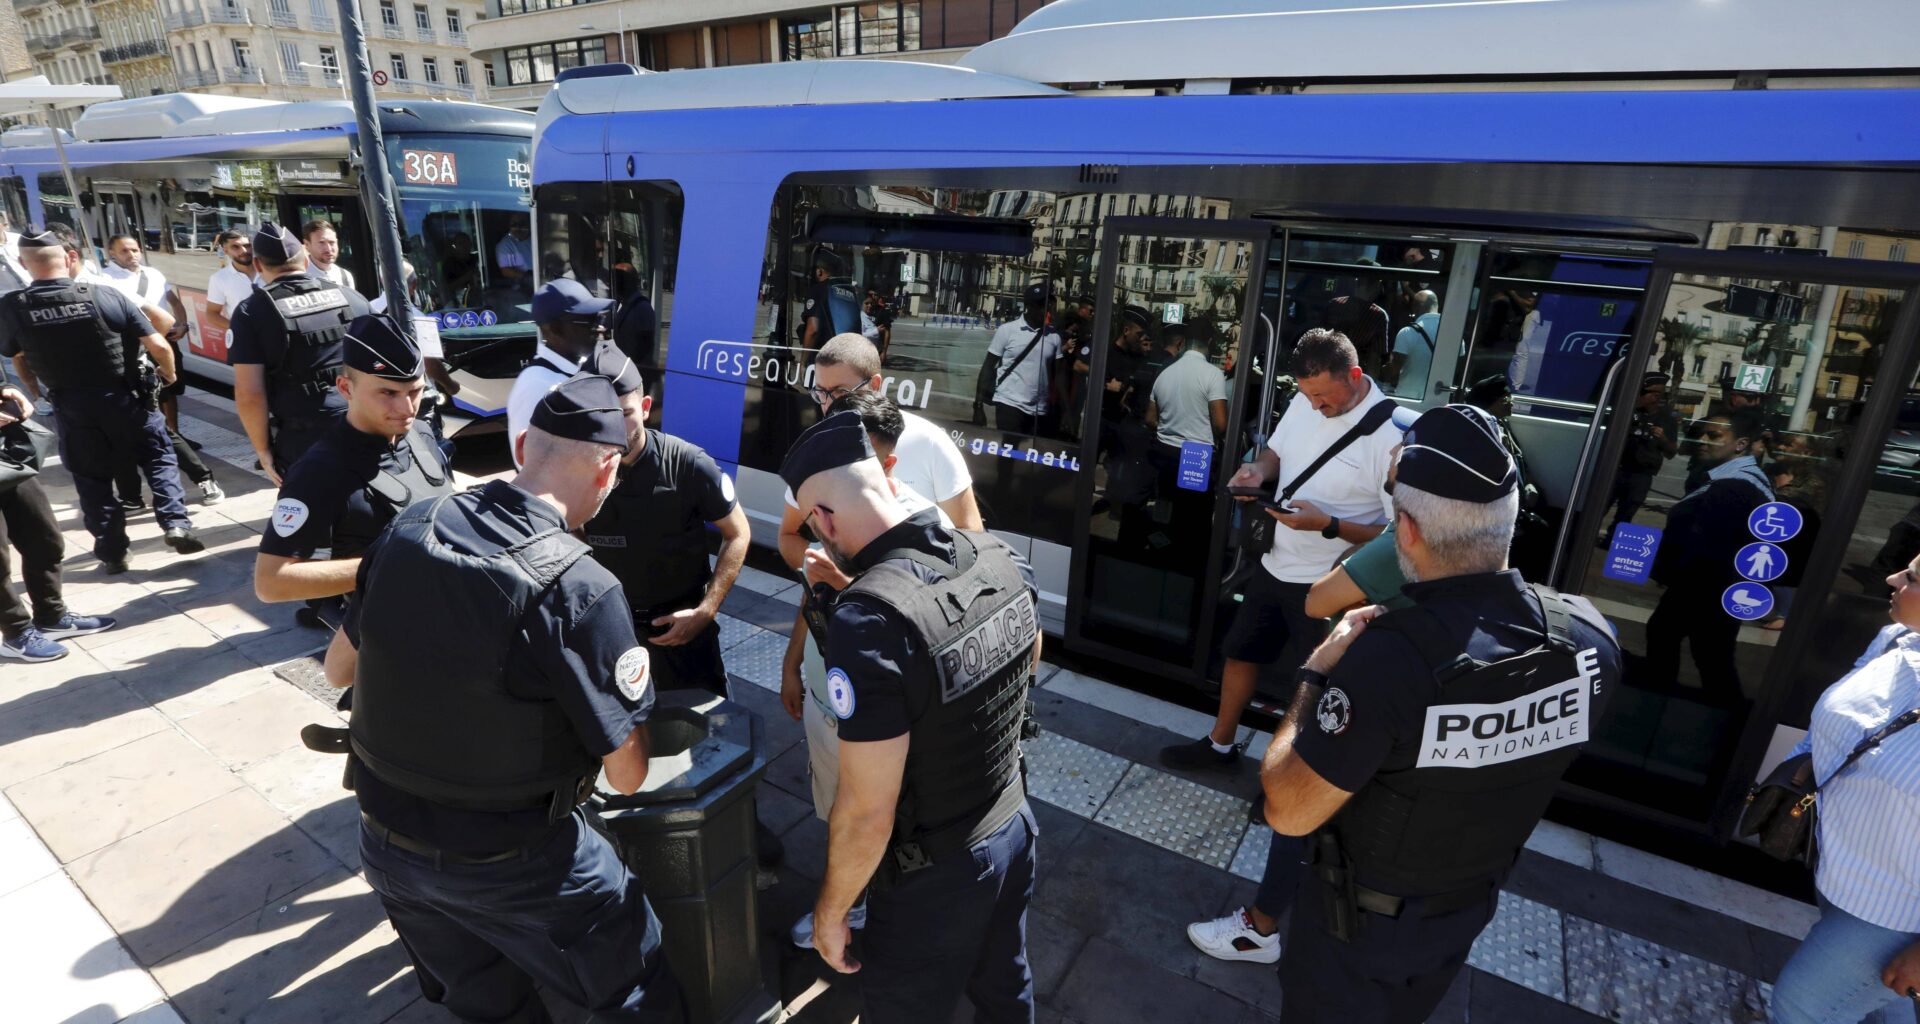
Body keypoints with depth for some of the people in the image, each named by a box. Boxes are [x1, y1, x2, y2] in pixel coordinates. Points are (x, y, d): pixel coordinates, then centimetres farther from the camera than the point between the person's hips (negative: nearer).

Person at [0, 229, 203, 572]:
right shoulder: (106, 296, -13)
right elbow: (158, 347, -11)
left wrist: (42, 393, 24)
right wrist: (168, 373, 10)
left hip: (71, 408, 2)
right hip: (125, 398, -2)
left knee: (92, 479, 13)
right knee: (159, 457, 15)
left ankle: (112, 552, 19)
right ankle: (176, 524, -1)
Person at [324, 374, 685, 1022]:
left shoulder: (407, 528, -10)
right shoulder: (579, 588, -28)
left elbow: (338, 668, 7)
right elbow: (628, 775, -19)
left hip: (384, 843, 7)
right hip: (510, 866, -6)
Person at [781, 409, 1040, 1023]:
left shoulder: (868, 620, -34)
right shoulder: (1000, 558, -12)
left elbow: (868, 812, -27)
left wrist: (829, 912, -10)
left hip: (935, 876, -6)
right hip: (1015, 828, 6)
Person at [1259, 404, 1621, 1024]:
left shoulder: (1390, 657, -41)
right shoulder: (1590, 639, -20)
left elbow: (1287, 811, -30)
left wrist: (1317, 675, -21)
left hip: (1362, 919, -5)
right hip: (1473, 904, 5)